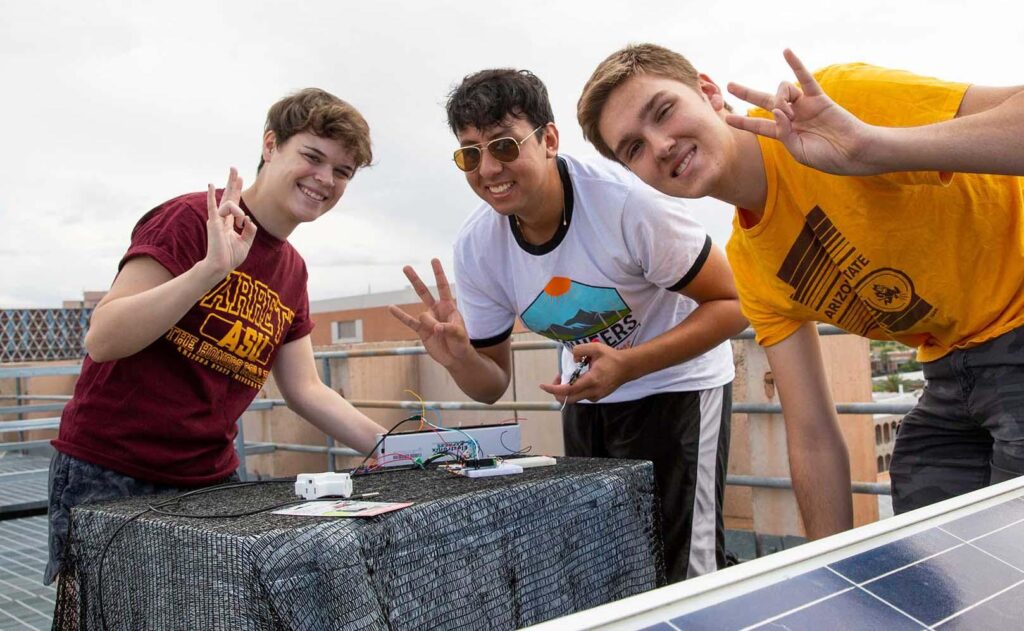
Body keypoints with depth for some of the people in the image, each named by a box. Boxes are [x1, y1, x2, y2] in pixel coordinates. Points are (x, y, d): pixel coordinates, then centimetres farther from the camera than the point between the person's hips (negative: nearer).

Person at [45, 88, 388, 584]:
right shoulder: (192, 218, -13)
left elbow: (306, 391, 8)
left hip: (212, 480, 6)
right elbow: (102, 339, -21)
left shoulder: (292, 272, 9)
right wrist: (213, 267, -31)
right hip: (105, 473, -6)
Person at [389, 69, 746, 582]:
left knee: (682, 574, -7)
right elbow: (492, 386, -3)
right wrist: (458, 358, -27)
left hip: (676, 381, -5)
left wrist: (626, 365, -34)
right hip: (586, 395, 5)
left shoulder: (624, 200, -28)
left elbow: (730, 304, -21)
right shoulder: (475, 248, -13)